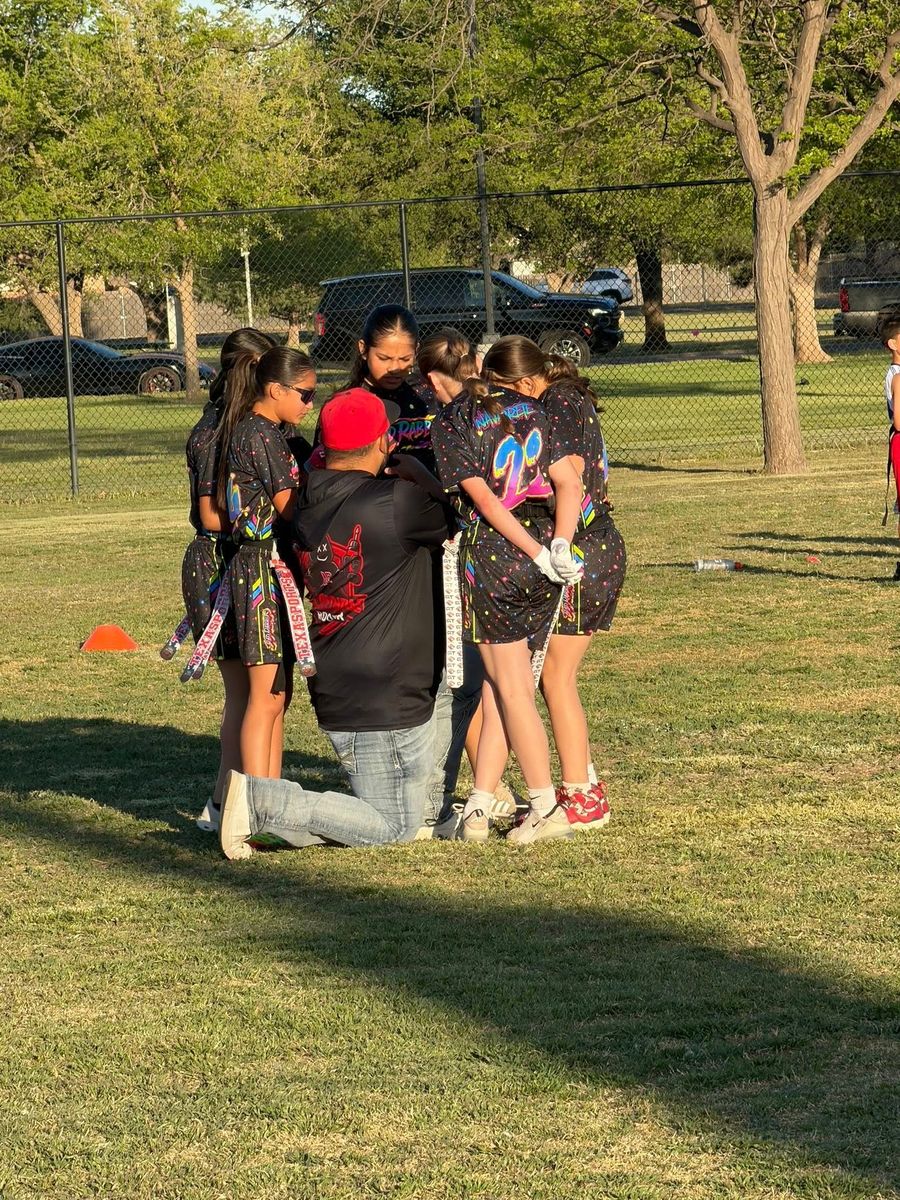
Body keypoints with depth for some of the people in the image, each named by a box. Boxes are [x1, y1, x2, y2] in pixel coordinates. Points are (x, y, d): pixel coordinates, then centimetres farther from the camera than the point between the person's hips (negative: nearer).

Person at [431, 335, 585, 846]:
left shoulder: (451, 423, -2)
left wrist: (539, 554, -9)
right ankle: (480, 806, 8)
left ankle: (546, 807, 3)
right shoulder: (533, 414, 6)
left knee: (511, 689, 4)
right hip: (539, 559, 3)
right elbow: (570, 484, -4)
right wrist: (558, 546, -11)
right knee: (501, 685, 9)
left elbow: (483, 499, -10)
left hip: (488, 554, -3)